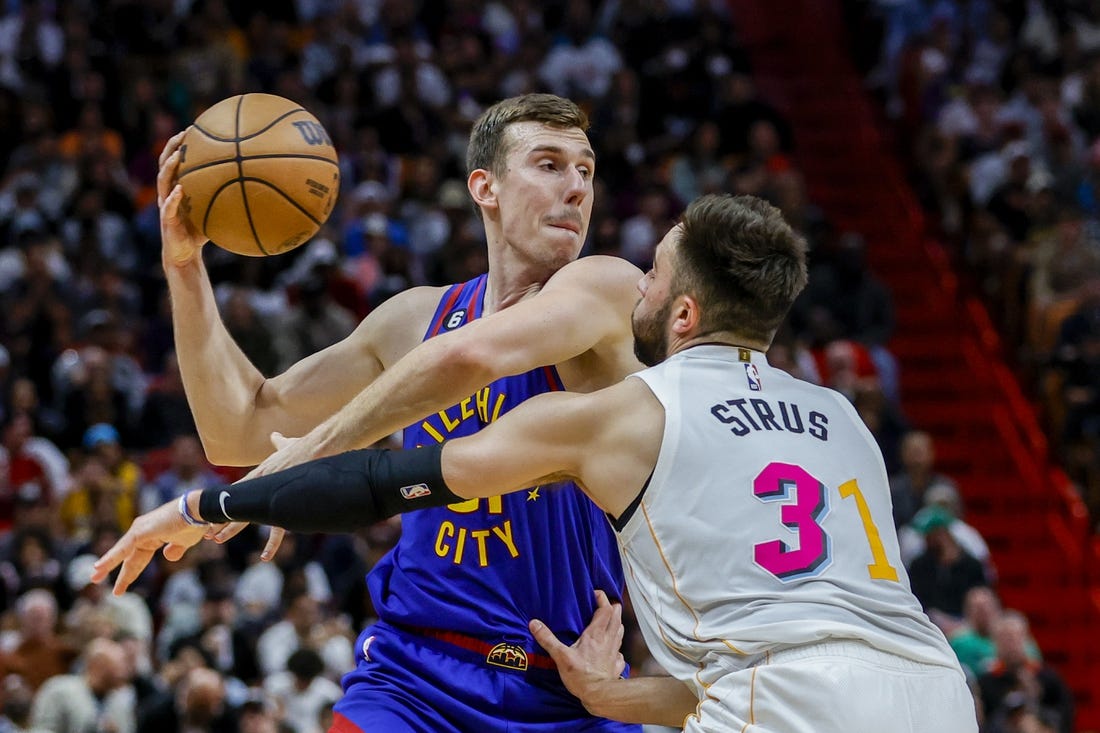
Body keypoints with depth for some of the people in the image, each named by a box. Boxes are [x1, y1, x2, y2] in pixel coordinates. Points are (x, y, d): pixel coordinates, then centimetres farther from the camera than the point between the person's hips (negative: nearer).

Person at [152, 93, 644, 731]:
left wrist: (308, 453, -21)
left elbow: (468, 357, -29)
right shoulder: (418, 317, 9)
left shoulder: (608, 288, -9)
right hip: (415, 681, 3)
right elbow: (240, 430, 17)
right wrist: (185, 265, 8)